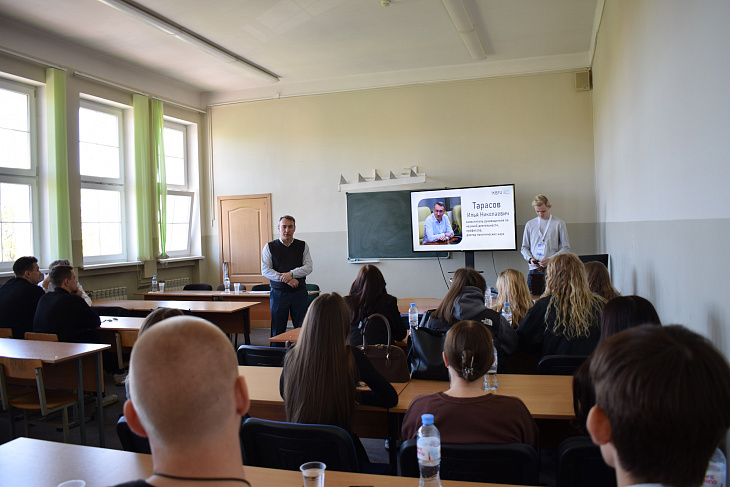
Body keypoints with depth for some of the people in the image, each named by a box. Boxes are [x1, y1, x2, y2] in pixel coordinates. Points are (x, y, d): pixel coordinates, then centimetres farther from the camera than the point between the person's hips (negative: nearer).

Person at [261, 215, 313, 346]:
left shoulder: (303, 246, 7)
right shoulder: (269, 247, 4)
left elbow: (308, 267, -2)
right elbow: (265, 270, -4)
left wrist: (291, 274, -18)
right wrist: (286, 279, -14)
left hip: (299, 292, 1)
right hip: (278, 293, -1)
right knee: (277, 330, 3)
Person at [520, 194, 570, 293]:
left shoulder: (559, 224, 5)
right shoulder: (529, 224, 12)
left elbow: (566, 248, 3)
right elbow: (524, 247, 17)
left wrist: (550, 259, -11)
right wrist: (530, 259, -4)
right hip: (534, 269, 2)